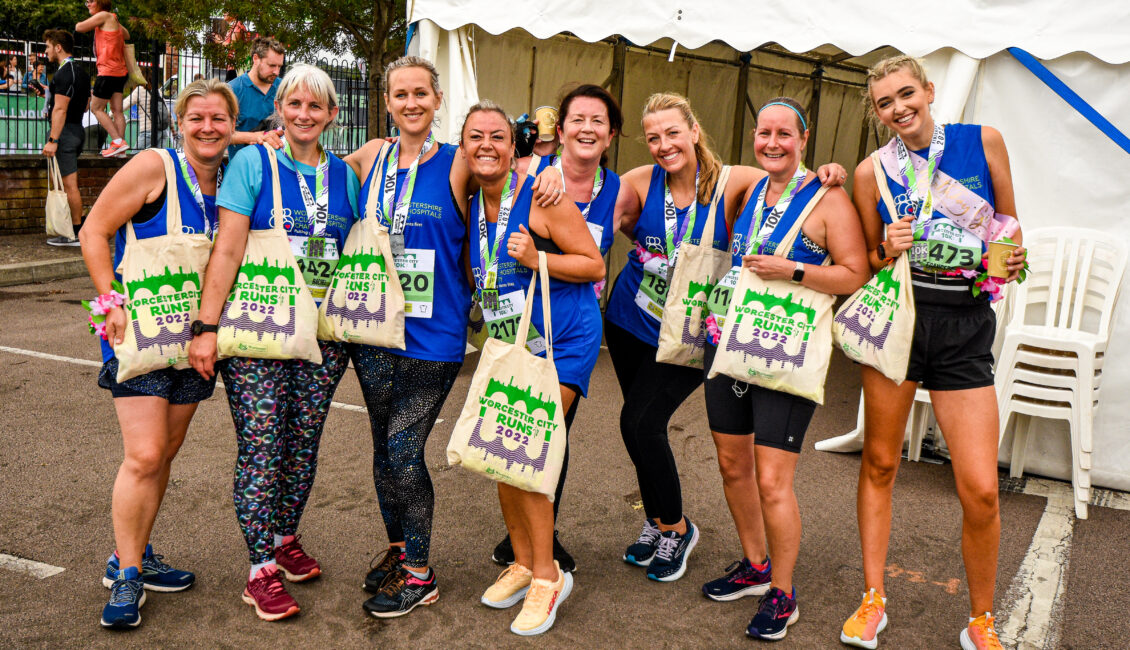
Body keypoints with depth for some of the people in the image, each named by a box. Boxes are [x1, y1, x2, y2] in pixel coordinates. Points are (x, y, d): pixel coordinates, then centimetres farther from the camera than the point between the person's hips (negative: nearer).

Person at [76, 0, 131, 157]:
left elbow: (79, 28, -9)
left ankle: (118, 141, -10)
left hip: (108, 71, -9)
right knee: (117, 110, 4)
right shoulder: (113, 19, 16)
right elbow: (127, 35, 31)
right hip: (120, 72, 9)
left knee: (96, 108, -1)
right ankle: (121, 149, 1)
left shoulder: (104, 15, -9)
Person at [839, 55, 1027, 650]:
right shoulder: (872, 171, 4)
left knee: (980, 491, -6)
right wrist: (889, 252, -9)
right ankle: (873, 601, 24)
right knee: (879, 463, 7)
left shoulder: (983, 141, 4)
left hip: (966, 324, 0)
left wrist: (1012, 260, -5)